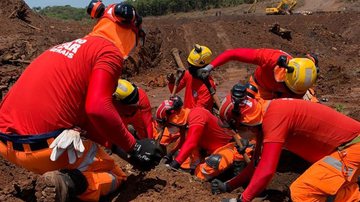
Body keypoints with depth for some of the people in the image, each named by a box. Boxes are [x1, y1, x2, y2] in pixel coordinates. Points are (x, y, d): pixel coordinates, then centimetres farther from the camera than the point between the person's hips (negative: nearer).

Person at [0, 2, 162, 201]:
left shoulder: (69, 45, 22)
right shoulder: (109, 51, -5)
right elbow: (98, 109, -21)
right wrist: (133, 146, -9)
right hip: (43, 145, -9)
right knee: (115, 175, 12)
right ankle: (70, 182, -15)